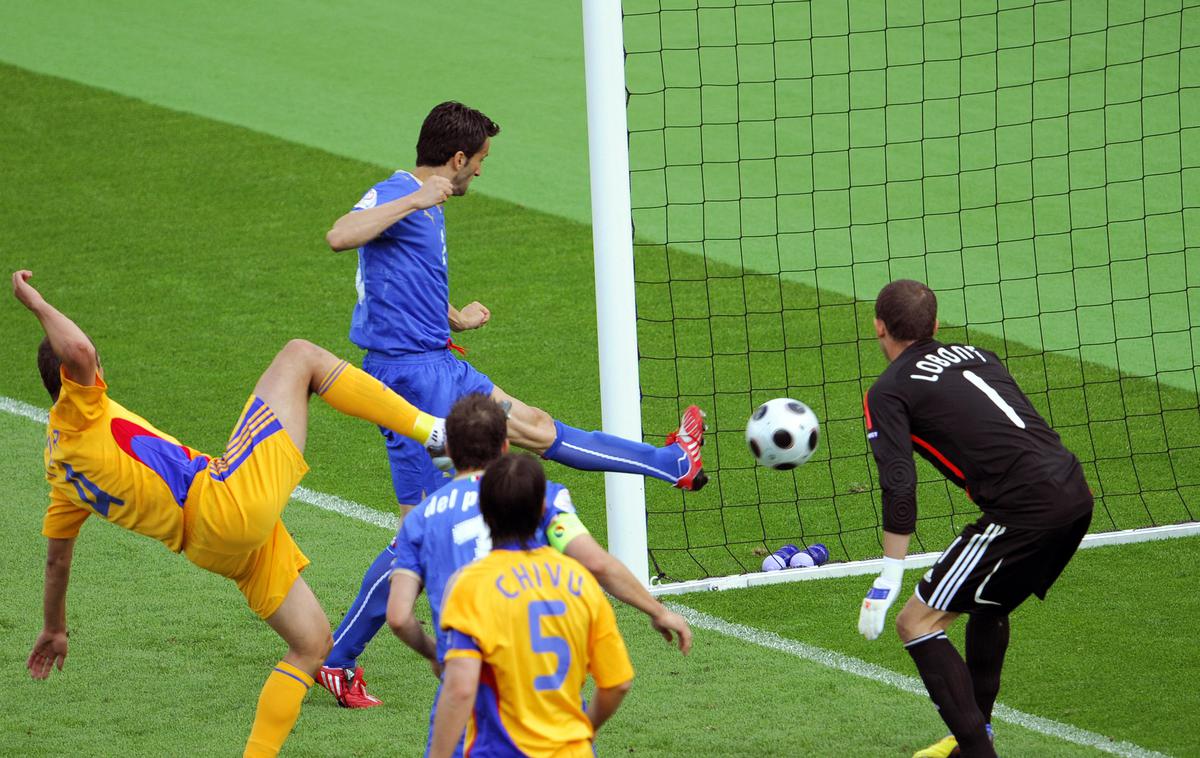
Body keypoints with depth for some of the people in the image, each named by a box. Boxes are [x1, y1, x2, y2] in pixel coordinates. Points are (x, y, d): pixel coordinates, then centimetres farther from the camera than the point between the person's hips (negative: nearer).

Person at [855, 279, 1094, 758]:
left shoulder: (888, 392, 1)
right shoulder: (975, 355, 21)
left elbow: (899, 489, -9)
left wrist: (887, 582, -7)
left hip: (1027, 510, -8)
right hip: (1075, 491, 8)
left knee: (917, 623, 0)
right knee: (987, 606, 30)